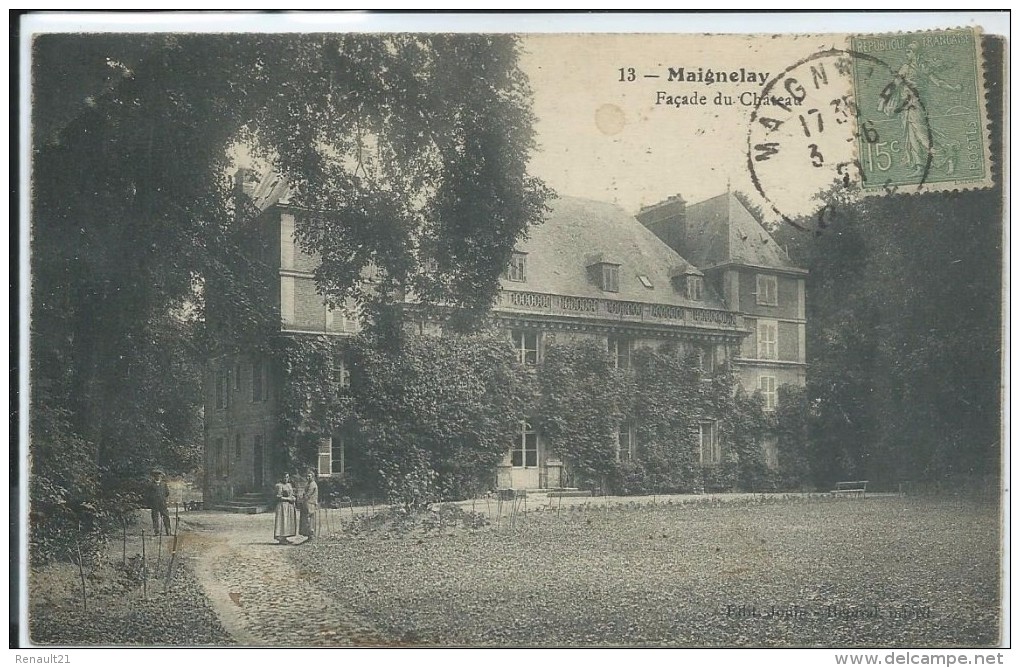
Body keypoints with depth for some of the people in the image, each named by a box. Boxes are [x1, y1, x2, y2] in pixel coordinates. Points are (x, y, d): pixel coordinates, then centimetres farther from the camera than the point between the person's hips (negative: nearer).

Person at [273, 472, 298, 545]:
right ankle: (281, 539, -7)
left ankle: (284, 538, 10)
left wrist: (294, 498, 0)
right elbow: (278, 497, -13)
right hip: (283, 505, -8)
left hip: (290, 506, 8)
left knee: (288, 522, 6)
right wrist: (288, 499, -16)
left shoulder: (289, 485, 14)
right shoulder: (279, 485, -9)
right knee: (282, 521, -9)